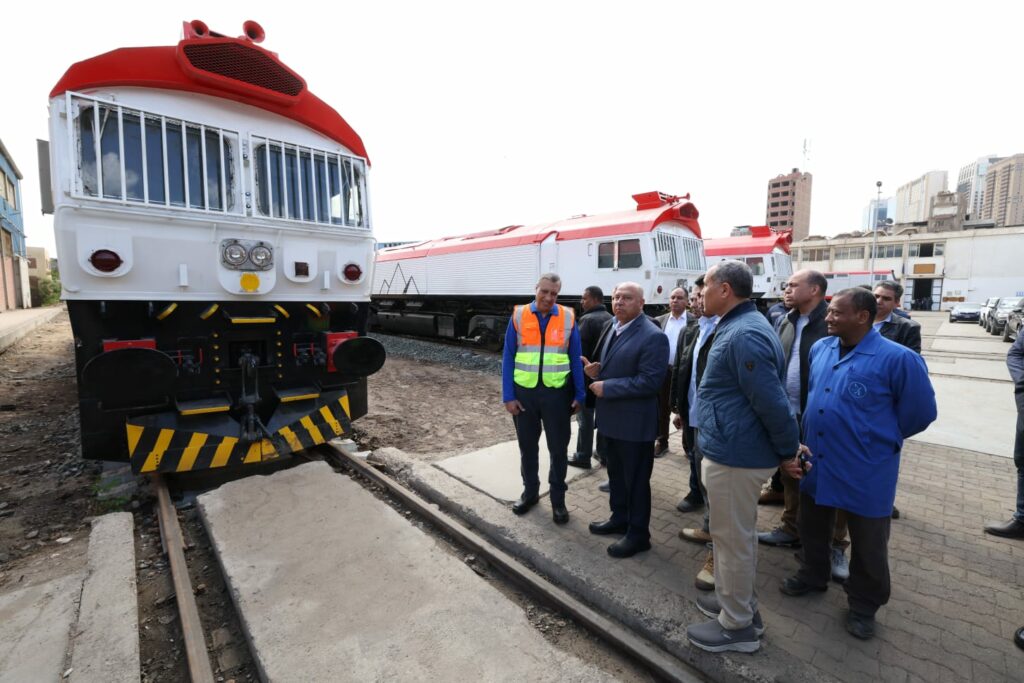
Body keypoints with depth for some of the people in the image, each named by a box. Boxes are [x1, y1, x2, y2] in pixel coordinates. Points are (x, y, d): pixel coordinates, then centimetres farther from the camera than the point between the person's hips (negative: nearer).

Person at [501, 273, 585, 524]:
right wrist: (508, 396, -6)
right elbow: (508, 359, -3)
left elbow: (576, 359, 1)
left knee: (558, 448, 12)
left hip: (557, 392, 0)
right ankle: (530, 491, 37)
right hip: (524, 391, 1)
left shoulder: (568, 317, -3)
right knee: (527, 446, 16)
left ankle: (558, 499, 30)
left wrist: (579, 395, -1)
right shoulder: (518, 316, -4)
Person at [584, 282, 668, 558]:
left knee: (636, 479, 9)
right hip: (611, 416, 8)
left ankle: (638, 534, 27)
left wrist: (606, 387, -23)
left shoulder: (653, 336, -20)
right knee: (615, 473, 22)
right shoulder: (610, 326, 8)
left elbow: (650, 381, -25)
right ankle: (619, 518, 42)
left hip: (634, 422, -8)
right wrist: (596, 370, -2)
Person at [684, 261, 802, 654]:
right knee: (738, 534, 23)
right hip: (734, 450, 10)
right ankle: (740, 604, 42)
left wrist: (788, 452, -12)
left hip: (734, 456, -10)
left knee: (732, 538, 6)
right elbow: (771, 400, 17)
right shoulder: (738, 326, 11)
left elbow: (773, 402, -24)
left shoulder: (744, 335, -24)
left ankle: (737, 626, 25)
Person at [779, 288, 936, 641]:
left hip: (865, 469, -5)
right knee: (812, 529, 21)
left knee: (868, 544, 15)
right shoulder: (819, 349, -1)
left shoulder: (897, 358, -18)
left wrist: (880, 439, 2)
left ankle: (863, 605, 36)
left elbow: (920, 412, -8)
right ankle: (812, 575, 44)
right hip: (816, 461, 5)